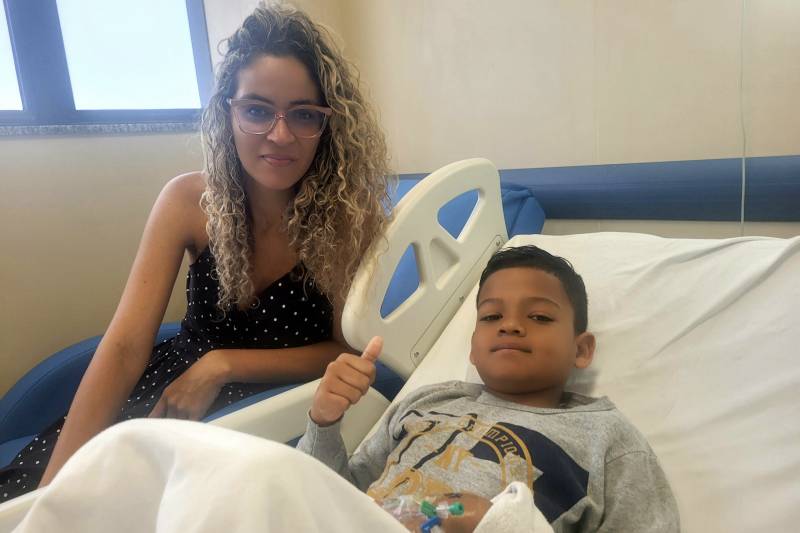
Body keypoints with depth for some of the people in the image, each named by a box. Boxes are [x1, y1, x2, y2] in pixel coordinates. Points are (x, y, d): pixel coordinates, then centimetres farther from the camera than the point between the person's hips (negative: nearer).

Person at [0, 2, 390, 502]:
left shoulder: (349, 213, -18)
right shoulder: (188, 201, -12)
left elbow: (348, 348, -12)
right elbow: (126, 345, -16)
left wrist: (222, 365, -21)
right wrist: (56, 489, -25)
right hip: (185, 378, 3)